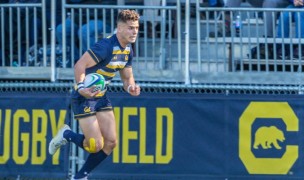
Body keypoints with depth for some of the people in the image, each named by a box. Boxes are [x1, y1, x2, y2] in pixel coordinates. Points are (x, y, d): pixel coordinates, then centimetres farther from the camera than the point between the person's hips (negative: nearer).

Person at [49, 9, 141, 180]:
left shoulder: (128, 50, 4)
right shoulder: (106, 46, -24)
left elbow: (127, 77, 13)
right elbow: (80, 65, -27)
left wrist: (131, 86, -11)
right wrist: (81, 87, -43)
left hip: (101, 97, 9)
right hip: (85, 96, -9)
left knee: (110, 142, 2)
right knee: (95, 145, -12)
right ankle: (66, 135, 18)